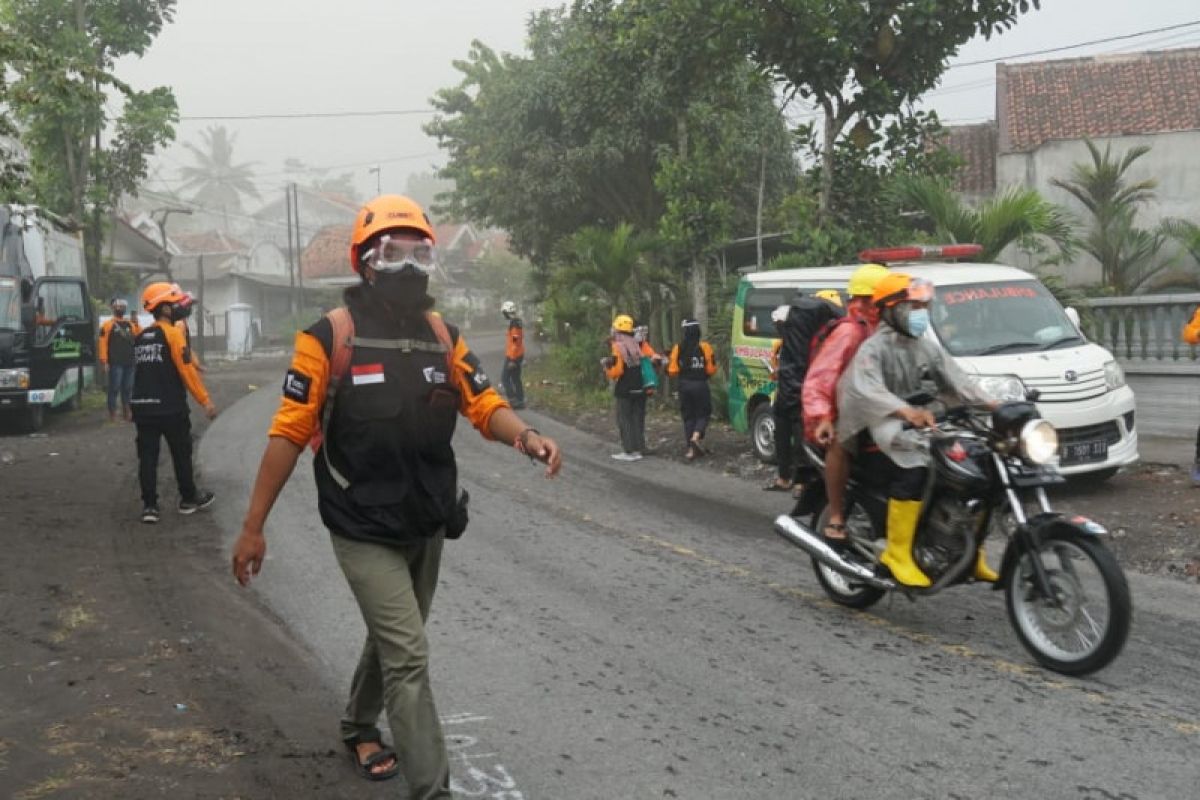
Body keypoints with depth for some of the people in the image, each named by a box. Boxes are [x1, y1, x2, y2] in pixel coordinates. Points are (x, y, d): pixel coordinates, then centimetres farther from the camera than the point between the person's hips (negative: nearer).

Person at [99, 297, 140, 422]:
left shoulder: (131, 324, 15)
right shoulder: (108, 324, -2)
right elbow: (103, 343, -8)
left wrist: (137, 325, -5)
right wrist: (104, 361, -14)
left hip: (129, 362, 5)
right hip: (115, 363, -5)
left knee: (128, 388, 11)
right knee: (114, 388, -4)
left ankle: (127, 411, 19)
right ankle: (112, 413, 0)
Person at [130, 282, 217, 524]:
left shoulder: (140, 338, 12)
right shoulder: (172, 333, -10)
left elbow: (142, 371, 17)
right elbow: (187, 370, -14)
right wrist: (205, 400, -11)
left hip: (142, 406, 6)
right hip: (170, 407, -6)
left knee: (147, 457, 5)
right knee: (181, 454, 10)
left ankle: (149, 506, 2)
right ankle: (189, 499, 22)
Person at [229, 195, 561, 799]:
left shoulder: (442, 335, 3)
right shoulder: (330, 336, -12)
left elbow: (484, 404, -1)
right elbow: (290, 432, -12)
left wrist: (525, 437, -25)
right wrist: (253, 526, -10)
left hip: (427, 526, 6)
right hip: (365, 532, -6)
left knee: (392, 641, 24)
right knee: (409, 660, -9)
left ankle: (358, 727, 49)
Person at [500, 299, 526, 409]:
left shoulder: (514, 324, -20)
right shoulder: (518, 322, 11)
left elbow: (515, 343, -23)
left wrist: (512, 359, -22)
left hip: (513, 356, -10)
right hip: (519, 355, 10)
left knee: (505, 377, -2)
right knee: (516, 378, 14)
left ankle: (512, 400, -4)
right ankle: (520, 401, 16)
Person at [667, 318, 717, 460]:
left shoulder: (678, 348, -1)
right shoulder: (705, 347, -8)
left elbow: (672, 371, -3)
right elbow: (711, 369, -6)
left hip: (684, 386, 3)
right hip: (700, 385, -2)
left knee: (688, 416, 12)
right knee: (703, 413, 12)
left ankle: (691, 448, 10)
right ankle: (696, 437, -14)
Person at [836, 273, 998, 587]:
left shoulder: (926, 348, 14)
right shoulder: (873, 348, -12)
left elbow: (955, 379, 4)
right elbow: (865, 390, -31)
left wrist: (988, 403, -14)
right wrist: (906, 412, -47)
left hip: (916, 428, 8)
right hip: (879, 434, -7)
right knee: (913, 472, -34)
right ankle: (898, 552, -23)